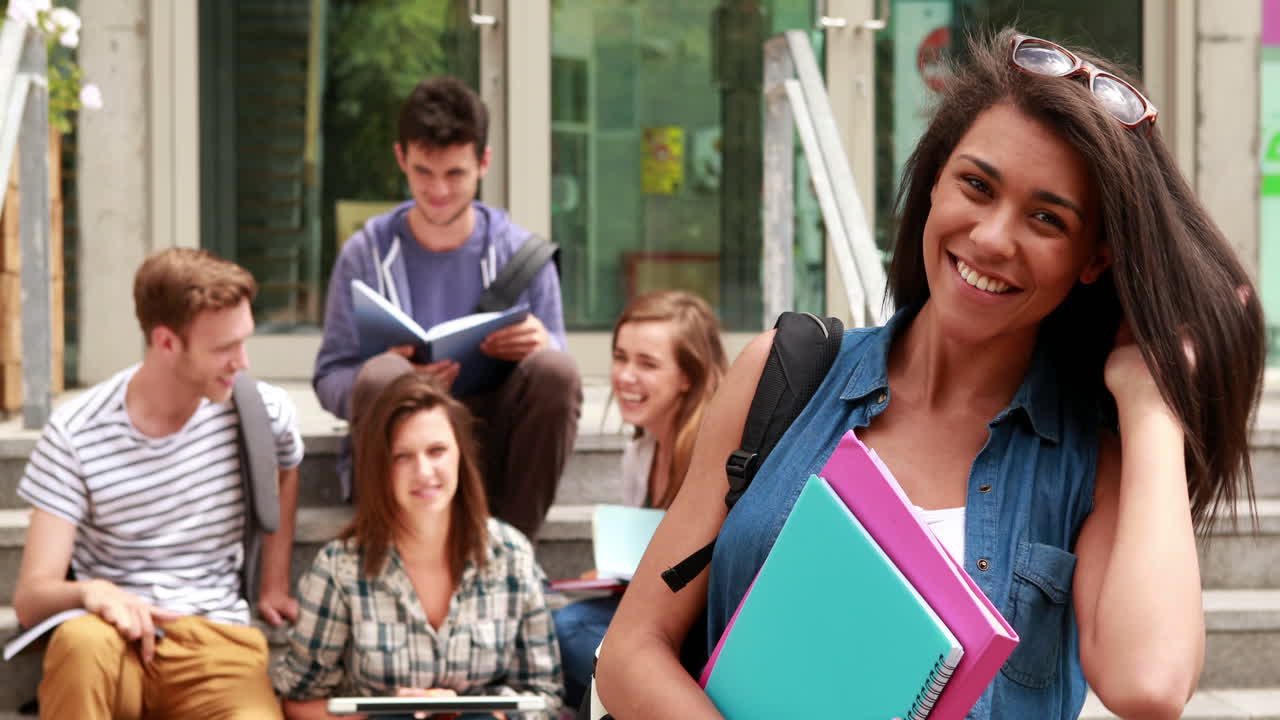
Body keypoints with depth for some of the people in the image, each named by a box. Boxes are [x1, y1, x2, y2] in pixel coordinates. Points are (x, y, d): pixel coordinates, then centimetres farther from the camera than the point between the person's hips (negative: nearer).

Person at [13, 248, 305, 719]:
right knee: (80, 640, -38)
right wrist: (90, 591, -32)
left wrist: (275, 585, 22)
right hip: (121, 634, 0)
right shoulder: (75, 434, -7)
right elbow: (30, 600, -10)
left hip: (216, 640, 1)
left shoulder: (263, 411, 0)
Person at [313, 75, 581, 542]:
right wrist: (396, 380, -23)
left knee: (554, 369, -29)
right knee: (380, 376, -34)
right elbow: (329, 377, 1)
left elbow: (557, 379, 6)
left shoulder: (521, 252, 8)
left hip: (496, 449, 1)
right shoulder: (366, 254, 5)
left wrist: (543, 346, -21)